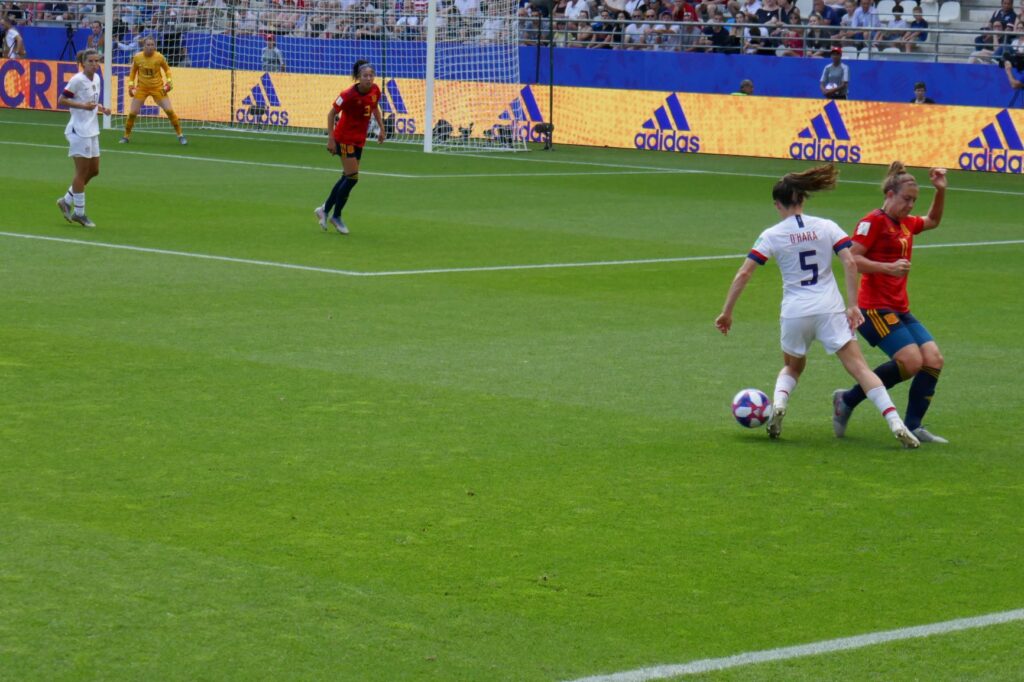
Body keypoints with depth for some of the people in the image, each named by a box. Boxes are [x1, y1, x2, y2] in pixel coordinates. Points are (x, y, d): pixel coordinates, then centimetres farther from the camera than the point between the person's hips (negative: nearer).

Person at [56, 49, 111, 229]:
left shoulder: (96, 78, 9)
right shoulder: (77, 80, -15)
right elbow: (61, 100, -15)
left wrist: (100, 108, 3)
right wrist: (83, 105, -24)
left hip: (92, 131, 8)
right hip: (79, 131, -8)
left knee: (94, 170, 12)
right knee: (82, 171, -3)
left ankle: (67, 201, 26)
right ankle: (79, 213, 6)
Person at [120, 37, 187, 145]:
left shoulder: (159, 57, -11)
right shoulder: (137, 58, -9)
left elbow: (167, 69, 6)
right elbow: (133, 71, 8)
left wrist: (169, 81, -6)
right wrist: (131, 85, 0)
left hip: (158, 87, -1)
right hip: (142, 88, 1)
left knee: (169, 111, -8)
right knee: (132, 113, -3)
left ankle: (180, 135, 5)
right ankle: (126, 136, 17)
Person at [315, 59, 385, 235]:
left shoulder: (375, 90, -5)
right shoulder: (349, 95, -23)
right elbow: (332, 113, -14)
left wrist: (381, 128, 11)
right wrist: (331, 139, -17)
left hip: (359, 140, 7)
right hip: (344, 138, -7)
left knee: (347, 177, 12)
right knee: (352, 178, -10)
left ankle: (324, 210, 28)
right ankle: (336, 216, 6)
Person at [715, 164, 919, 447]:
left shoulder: (772, 235, 1)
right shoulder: (826, 227, 4)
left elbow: (743, 275, -3)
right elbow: (850, 263, -6)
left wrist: (727, 312, 3)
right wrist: (853, 306, -4)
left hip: (794, 313, 0)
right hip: (830, 310, 0)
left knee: (792, 367, 26)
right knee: (858, 366, -3)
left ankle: (777, 406, -2)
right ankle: (895, 422, -17)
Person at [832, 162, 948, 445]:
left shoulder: (906, 224, 17)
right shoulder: (874, 221, -8)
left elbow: (933, 220, 37)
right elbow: (851, 259, -15)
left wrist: (940, 190, 20)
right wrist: (888, 268, -25)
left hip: (900, 309, 9)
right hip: (875, 308, -9)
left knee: (933, 359, -6)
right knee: (911, 361, -20)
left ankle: (912, 426, 0)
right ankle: (847, 400, -4)